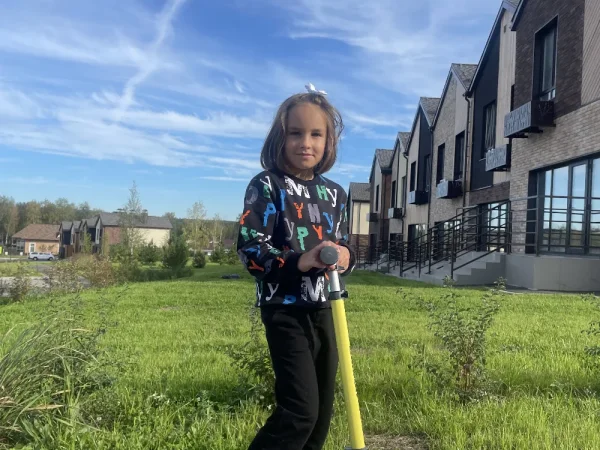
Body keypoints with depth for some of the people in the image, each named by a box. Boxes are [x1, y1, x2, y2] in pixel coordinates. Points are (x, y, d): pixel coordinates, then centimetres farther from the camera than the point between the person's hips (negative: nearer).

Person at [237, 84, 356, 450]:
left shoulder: (336, 194, 9)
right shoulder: (267, 186, -8)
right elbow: (249, 248, -15)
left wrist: (346, 258, -10)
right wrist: (300, 261, -28)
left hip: (323, 309, 7)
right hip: (285, 310, -6)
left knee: (323, 408, 15)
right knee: (301, 409, -11)